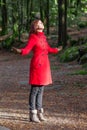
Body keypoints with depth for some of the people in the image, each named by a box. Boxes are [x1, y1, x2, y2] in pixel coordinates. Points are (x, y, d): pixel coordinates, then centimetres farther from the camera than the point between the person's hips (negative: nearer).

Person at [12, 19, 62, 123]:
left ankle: (39, 113, 16)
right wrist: (19, 51, -44)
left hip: (44, 65, 8)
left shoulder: (43, 37, 12)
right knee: (34, 90, -4)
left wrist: (56, 50, 42)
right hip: (37, 65, -8)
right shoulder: (33, 37, -11)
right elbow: (26, 49, -22)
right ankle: (32, 114, 2)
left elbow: (48, 49, 25)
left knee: (40, 90, 10)